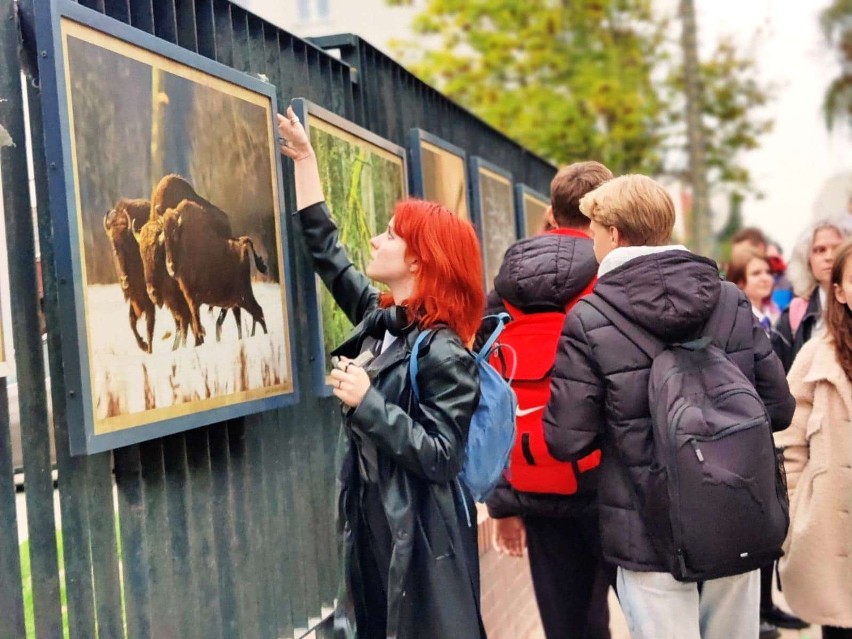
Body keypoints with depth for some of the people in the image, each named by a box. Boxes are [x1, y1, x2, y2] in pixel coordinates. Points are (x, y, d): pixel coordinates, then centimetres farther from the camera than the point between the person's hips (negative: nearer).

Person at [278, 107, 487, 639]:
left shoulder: (443, 353, -16)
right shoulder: (381, 319, 7)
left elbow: (440, 456, -22)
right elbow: (327, 253, 16)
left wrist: (367, 402, -24)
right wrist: (305, 158, 18)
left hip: (423, 539, -8)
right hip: (373, 527, 8)